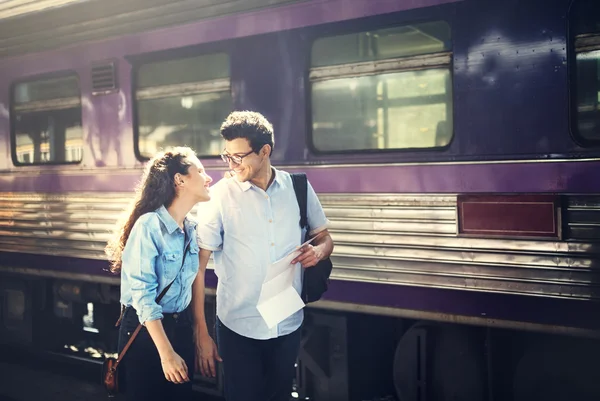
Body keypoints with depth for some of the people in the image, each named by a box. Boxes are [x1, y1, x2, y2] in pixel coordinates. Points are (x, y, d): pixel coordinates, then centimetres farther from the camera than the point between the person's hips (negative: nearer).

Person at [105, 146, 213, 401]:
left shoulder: (191, 228, 2)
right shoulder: (149, 225, -20)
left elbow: (186, 284, 7)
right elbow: (143, 294, -23)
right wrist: (166, 352, -25)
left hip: (181, 326, 7)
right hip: (144, 330, -6)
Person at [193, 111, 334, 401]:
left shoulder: (299, 188, -1)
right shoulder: (219, 195, -11)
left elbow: (324, 238, 12)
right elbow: (198, 266, -8)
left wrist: (318, 251, -13)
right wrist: (201, 333, -10)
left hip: (288, 325, 3)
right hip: (238, 327, -3)